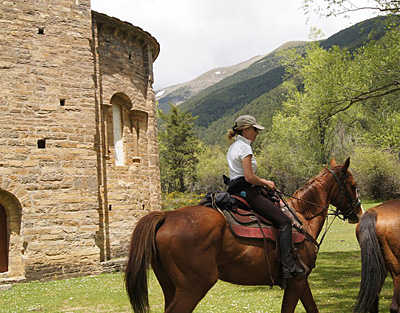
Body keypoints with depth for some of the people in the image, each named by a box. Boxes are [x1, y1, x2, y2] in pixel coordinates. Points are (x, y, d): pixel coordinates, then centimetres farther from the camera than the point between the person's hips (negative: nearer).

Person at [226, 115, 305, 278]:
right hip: (246, 191, -11)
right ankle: (288, 264, -21)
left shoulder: (233, 147, 19)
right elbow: (249, 177, -20)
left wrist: (263, 182, 17)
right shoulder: (244, 148, -12)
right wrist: (266, 183, -3)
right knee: (284, 221, -13)